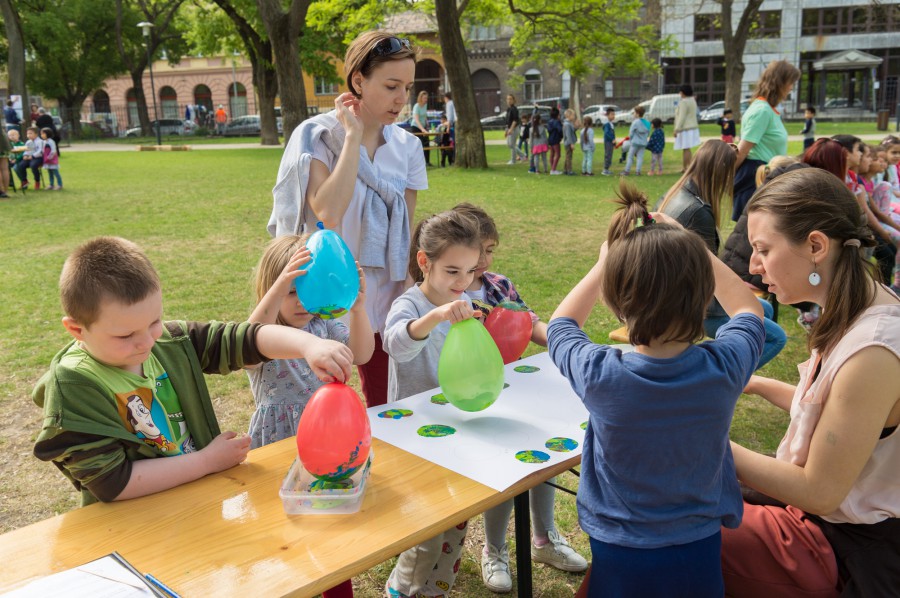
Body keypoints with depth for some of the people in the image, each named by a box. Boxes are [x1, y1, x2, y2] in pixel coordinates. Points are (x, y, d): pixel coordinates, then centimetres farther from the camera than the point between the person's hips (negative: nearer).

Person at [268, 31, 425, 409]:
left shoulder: (406, 146, 2)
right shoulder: (316, 136, -11)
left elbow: (408, 229, 6)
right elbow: (327, 213, -26)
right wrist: (353, 136, -19)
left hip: (384, 297, 4)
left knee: (385, 407, 12)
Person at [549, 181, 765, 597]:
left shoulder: (599, 376, -25)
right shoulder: (724, 367, -21)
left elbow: (561, 324, 0)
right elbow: (748, 308, 4)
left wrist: (605, 262, 7)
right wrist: (688, 248, 3)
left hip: (619, 554, -1)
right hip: (699, 551, 1)